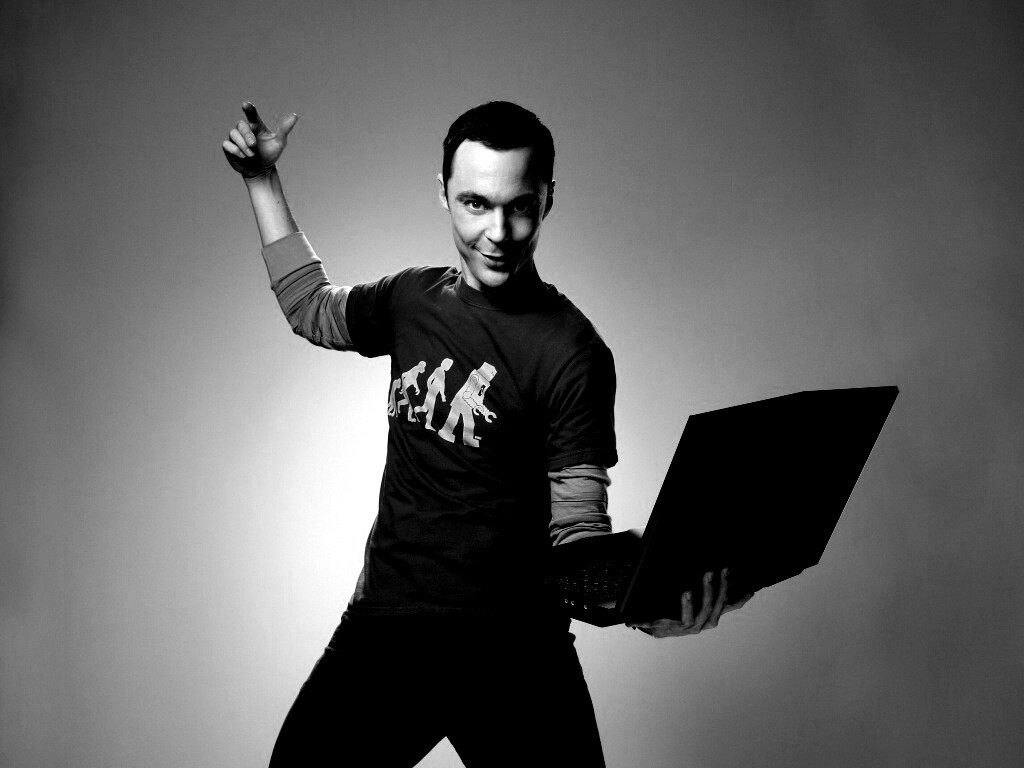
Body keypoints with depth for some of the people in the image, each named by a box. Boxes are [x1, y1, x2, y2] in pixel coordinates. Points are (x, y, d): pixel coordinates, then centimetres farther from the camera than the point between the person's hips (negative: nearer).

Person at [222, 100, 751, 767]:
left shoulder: (572, 352, -12)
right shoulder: (412, 299, 5)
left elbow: (578, 528, -13)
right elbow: (310, 308, 26)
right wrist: (263, 180, 26)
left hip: (513, 654, -4)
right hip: (381, 626, 4)